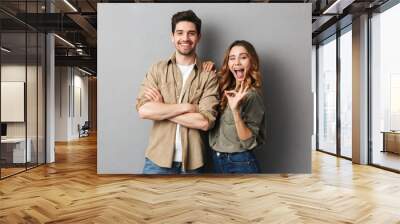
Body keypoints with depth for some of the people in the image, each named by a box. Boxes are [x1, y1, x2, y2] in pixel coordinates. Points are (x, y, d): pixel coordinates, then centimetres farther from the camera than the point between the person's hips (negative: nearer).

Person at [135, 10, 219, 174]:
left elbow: (205, 122, -13)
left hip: (192, 161, 0)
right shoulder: (158, 69, 1)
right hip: (158, 159, 1)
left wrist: (161, 109, -11)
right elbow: (143, 110, -11)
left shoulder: (208, 76, -2)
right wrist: (187, 107, -13)